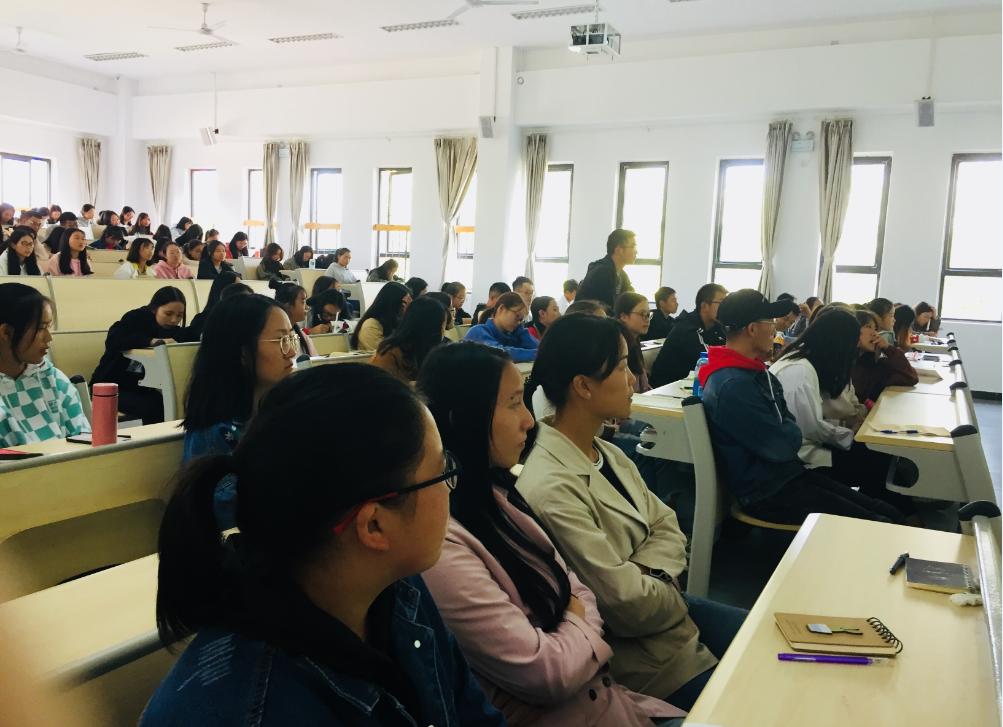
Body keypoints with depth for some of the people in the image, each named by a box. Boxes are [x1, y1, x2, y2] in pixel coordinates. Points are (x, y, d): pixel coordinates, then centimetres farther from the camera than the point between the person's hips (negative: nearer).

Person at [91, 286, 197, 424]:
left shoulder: (172, 330, 3)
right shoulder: (136, 318, -11)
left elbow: (194, 335, -18)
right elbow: (112, 341, -30)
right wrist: (152, 341, -39)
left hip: (141, 387, 5)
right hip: (111, 385, -5)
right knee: (153, 407, -26)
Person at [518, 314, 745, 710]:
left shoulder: (607, 454, 3)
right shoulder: (550, 488, -29)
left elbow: (667, 528, 3)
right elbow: (628, 602, -26)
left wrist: (647, 581, -17)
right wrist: (671, 592, -6)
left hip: (663, 606, 9)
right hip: (633, 647, -8)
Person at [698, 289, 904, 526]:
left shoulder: (757, 372, 9)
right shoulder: (732, 385, -24)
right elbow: (782, 446, -21)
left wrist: (788, 434, -7)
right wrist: (791, 433, -1)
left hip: (788, 472, 10)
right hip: (767, 492, -9)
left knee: (890, 515, 4)